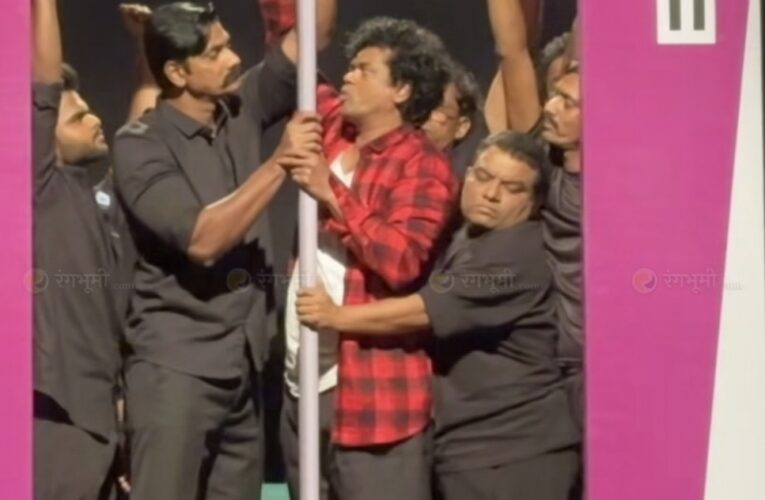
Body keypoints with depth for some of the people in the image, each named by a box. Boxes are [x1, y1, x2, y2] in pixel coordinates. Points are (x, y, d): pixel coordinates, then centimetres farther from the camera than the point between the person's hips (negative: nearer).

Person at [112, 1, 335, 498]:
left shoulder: (242, 110, 6)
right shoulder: (141, 144, -10)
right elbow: (202, 240, -21)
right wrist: (279, 164, -21)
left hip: (243, 364, 6)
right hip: (176, 366, -6)